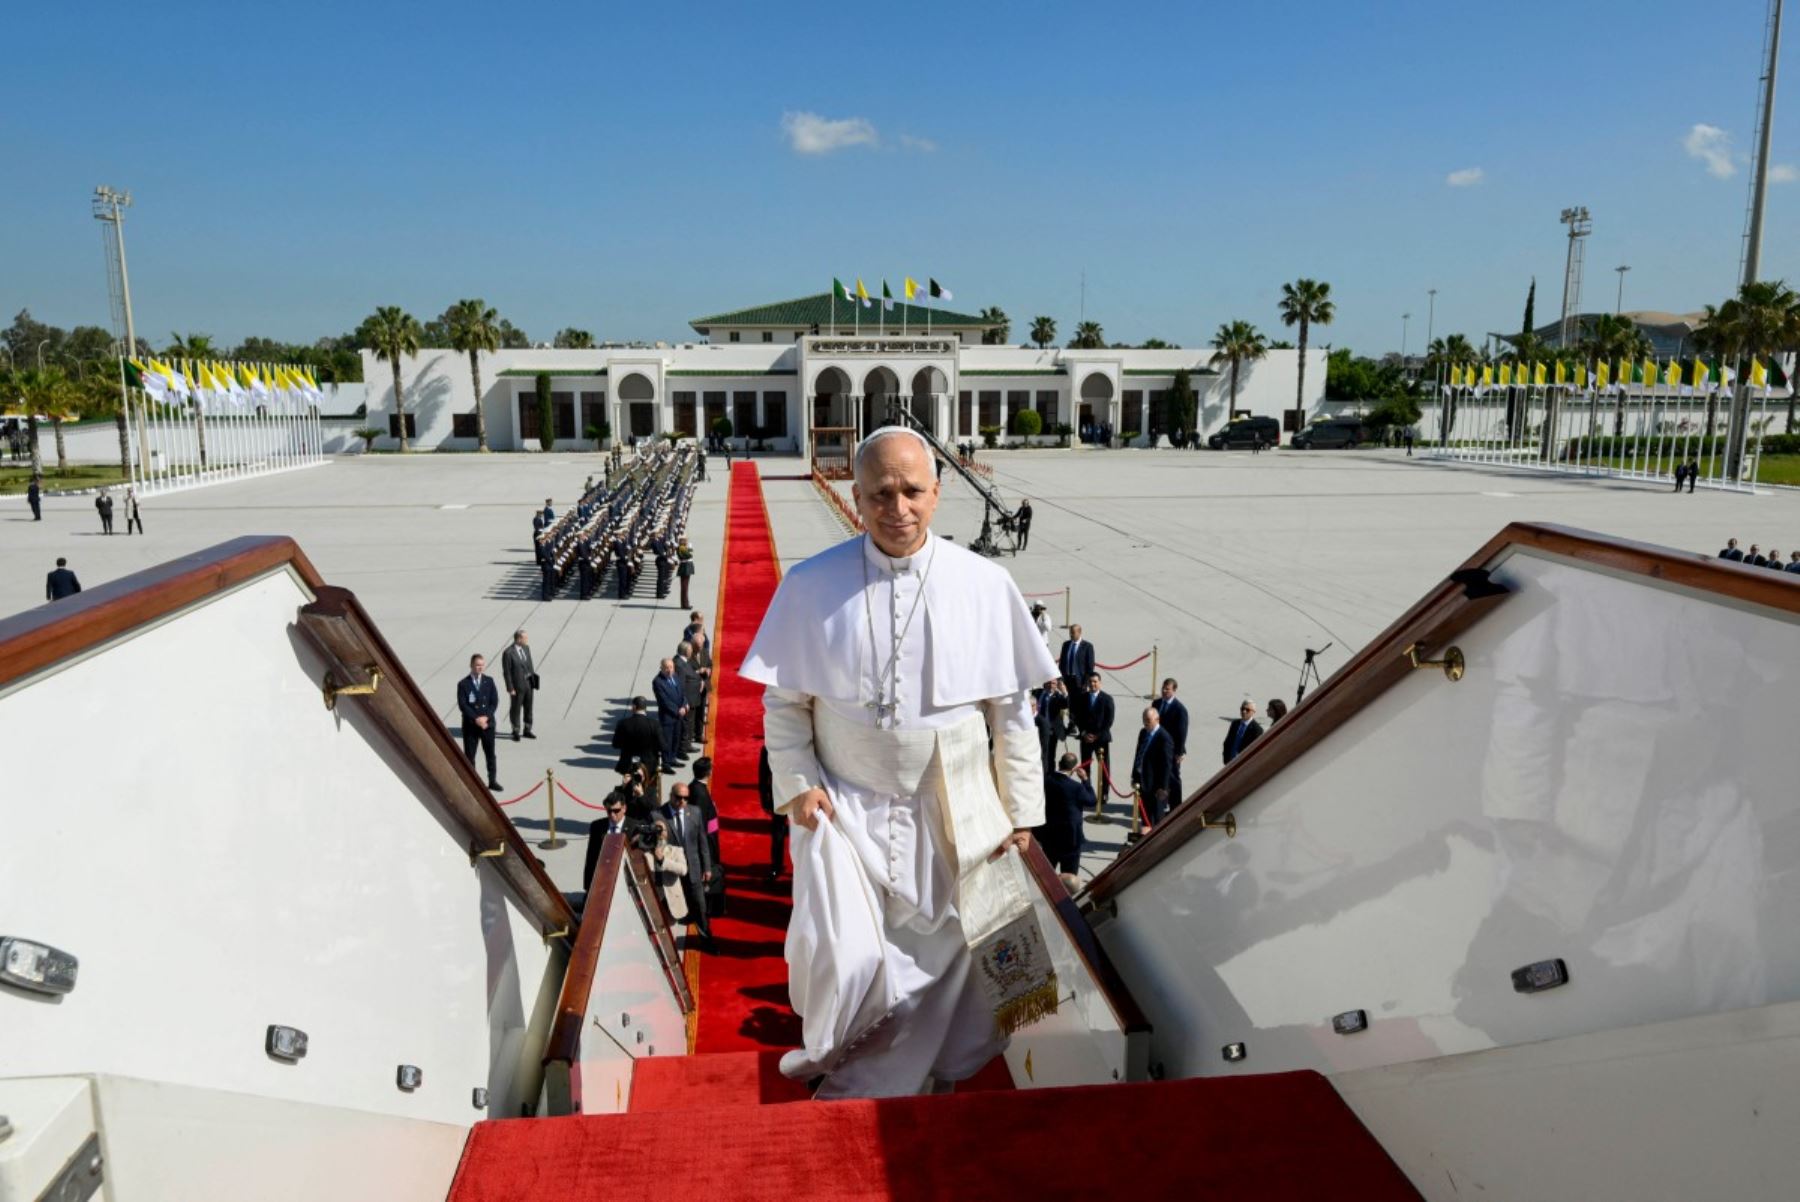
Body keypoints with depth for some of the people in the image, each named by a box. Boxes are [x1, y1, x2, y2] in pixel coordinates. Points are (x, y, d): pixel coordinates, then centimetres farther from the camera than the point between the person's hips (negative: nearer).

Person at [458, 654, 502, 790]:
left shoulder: (489, 681, 4)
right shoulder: (463, 684, -4)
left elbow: (494, 702, 0)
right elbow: (462, 705, -11)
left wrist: (486, 717, -13)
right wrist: (476, 718, -18)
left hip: (488, 723, 2)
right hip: (470, 724, -2)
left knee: (490, 753, 10)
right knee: (469, 755, 3)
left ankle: (492, 780, 20)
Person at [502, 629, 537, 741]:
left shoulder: (526, 648, 4)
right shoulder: (508, 653, -17)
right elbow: (506, 672, -14)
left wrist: (534, 680, 10)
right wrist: (510, 688, -15)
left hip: (529, 683, 6)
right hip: (517, 685, -6)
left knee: (528, 708, 14)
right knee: (515, 709, 7)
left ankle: (527, 730, 27)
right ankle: (515, 732, 20)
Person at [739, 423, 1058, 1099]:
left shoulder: (985, 585, -5)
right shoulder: (812, 586, -5)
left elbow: (1012, 709, 1)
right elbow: (784, 701, 3)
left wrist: (1020, 808, 2)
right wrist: (797, 784, -6)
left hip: (953, 817, 1)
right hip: (846, 810, -1)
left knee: (939, 957, 10)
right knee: (841, 960, -11)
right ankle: (843, 1069, 24)